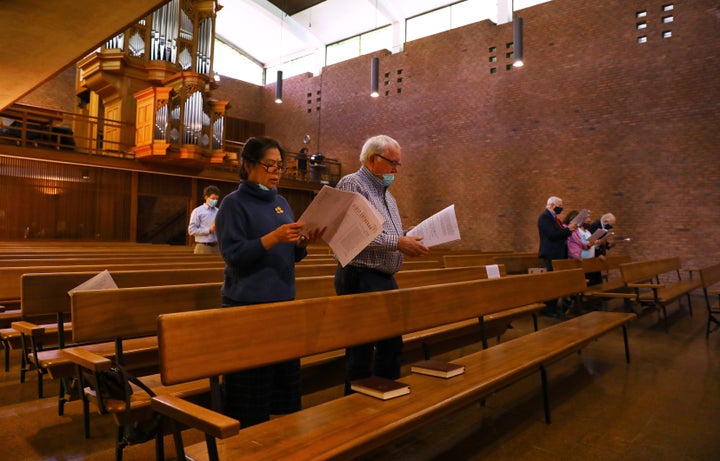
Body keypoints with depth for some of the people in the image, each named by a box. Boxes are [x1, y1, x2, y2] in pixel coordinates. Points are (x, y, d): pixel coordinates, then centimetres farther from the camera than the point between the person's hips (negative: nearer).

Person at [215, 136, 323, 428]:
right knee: (251, 393, 0)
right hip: (248, 305, -6)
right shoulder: (234, 203, -6)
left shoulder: (281, 203, 13)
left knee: (286, 382, 13)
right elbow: (233, 255, -14)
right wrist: (274, 237, -23)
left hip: (284, 301, 7)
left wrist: (303, 243, -5)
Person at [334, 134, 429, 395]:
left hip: (386, 279, 10)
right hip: (360, 279, -10)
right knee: (361, 350, 1)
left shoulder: (386, 193, 19)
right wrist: (397, 242, -21)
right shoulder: (352, 184, -10)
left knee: (392, 344, 17)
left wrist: (408, 240, 4)